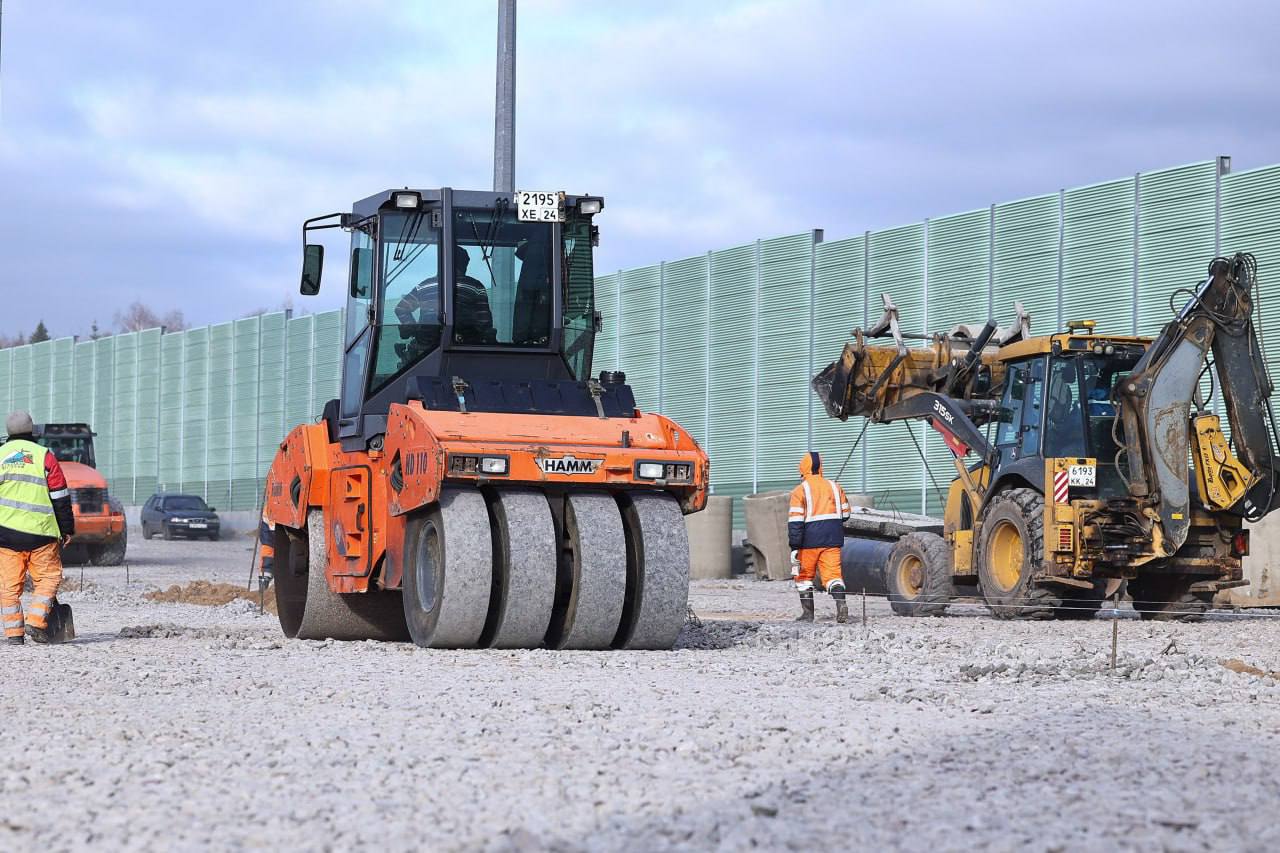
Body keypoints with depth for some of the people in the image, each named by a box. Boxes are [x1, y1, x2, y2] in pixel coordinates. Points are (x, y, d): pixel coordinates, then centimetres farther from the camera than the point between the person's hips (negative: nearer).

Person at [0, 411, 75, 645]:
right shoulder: (44, 456, 0)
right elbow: (60, 497, 0)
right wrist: (67, 529, 7)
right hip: (40, 532, -2)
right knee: (49, 577, 9)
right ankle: (36, 621, -6)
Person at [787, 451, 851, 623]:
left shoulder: (800, 490, -5)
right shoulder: (834, 486, 10)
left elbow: (795, 521, -12)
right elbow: (845, 514, 16)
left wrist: (794, 547, -13)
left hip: (810, 540, -3)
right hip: (832, 538, 3)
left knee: (804, 575, 12)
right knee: (833, 574, -2)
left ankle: (808, 613, 13)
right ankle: (841, 605, -23)